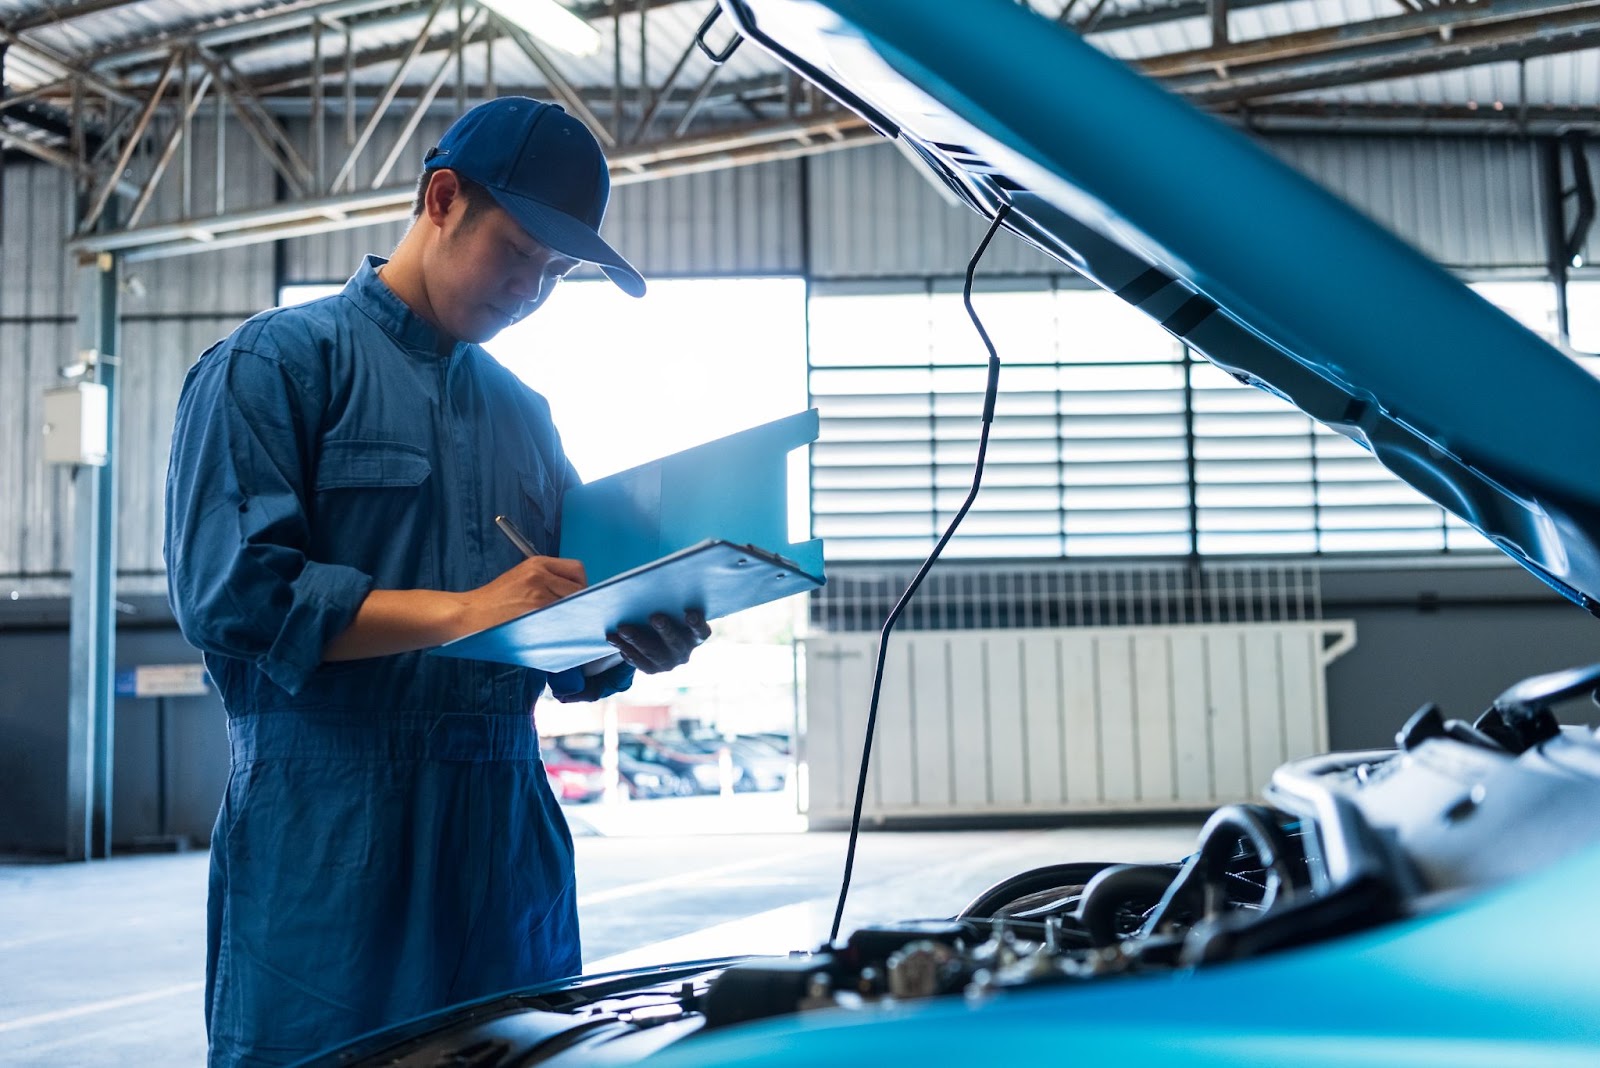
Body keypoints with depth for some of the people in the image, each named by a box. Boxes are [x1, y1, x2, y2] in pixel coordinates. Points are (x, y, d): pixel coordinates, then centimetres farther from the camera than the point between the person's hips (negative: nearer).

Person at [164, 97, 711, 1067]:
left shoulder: (524, 413, 20)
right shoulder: (278, 361, 0)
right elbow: (230, 590, -14)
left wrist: (633, 644, -4)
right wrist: (460, 611, -18)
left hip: (508, 831, 6)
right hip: (327, 839, -6)